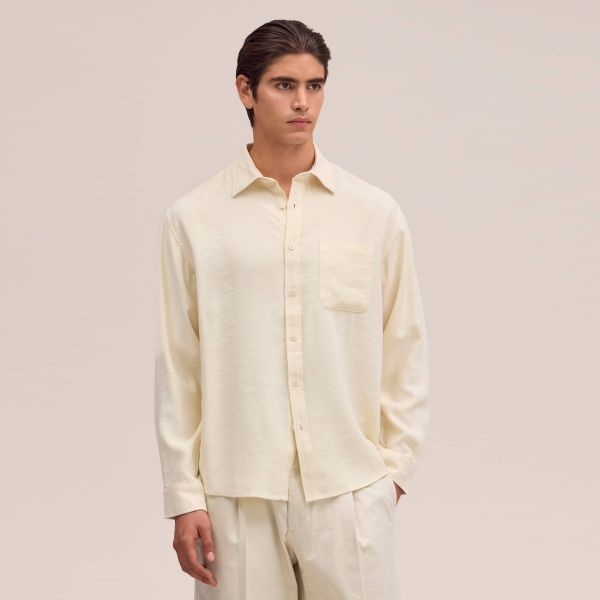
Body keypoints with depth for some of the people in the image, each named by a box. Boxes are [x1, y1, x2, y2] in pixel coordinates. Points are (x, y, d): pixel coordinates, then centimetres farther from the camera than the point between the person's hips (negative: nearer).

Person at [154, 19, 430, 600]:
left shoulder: (375, 213, 2)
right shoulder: (193, 218, 0)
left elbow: (404, 349, 8)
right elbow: (177, 366, 2)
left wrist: (396, 461, 6)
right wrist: (183, 495, 0)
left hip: (350, 490, 1)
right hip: (236, 492, 0)